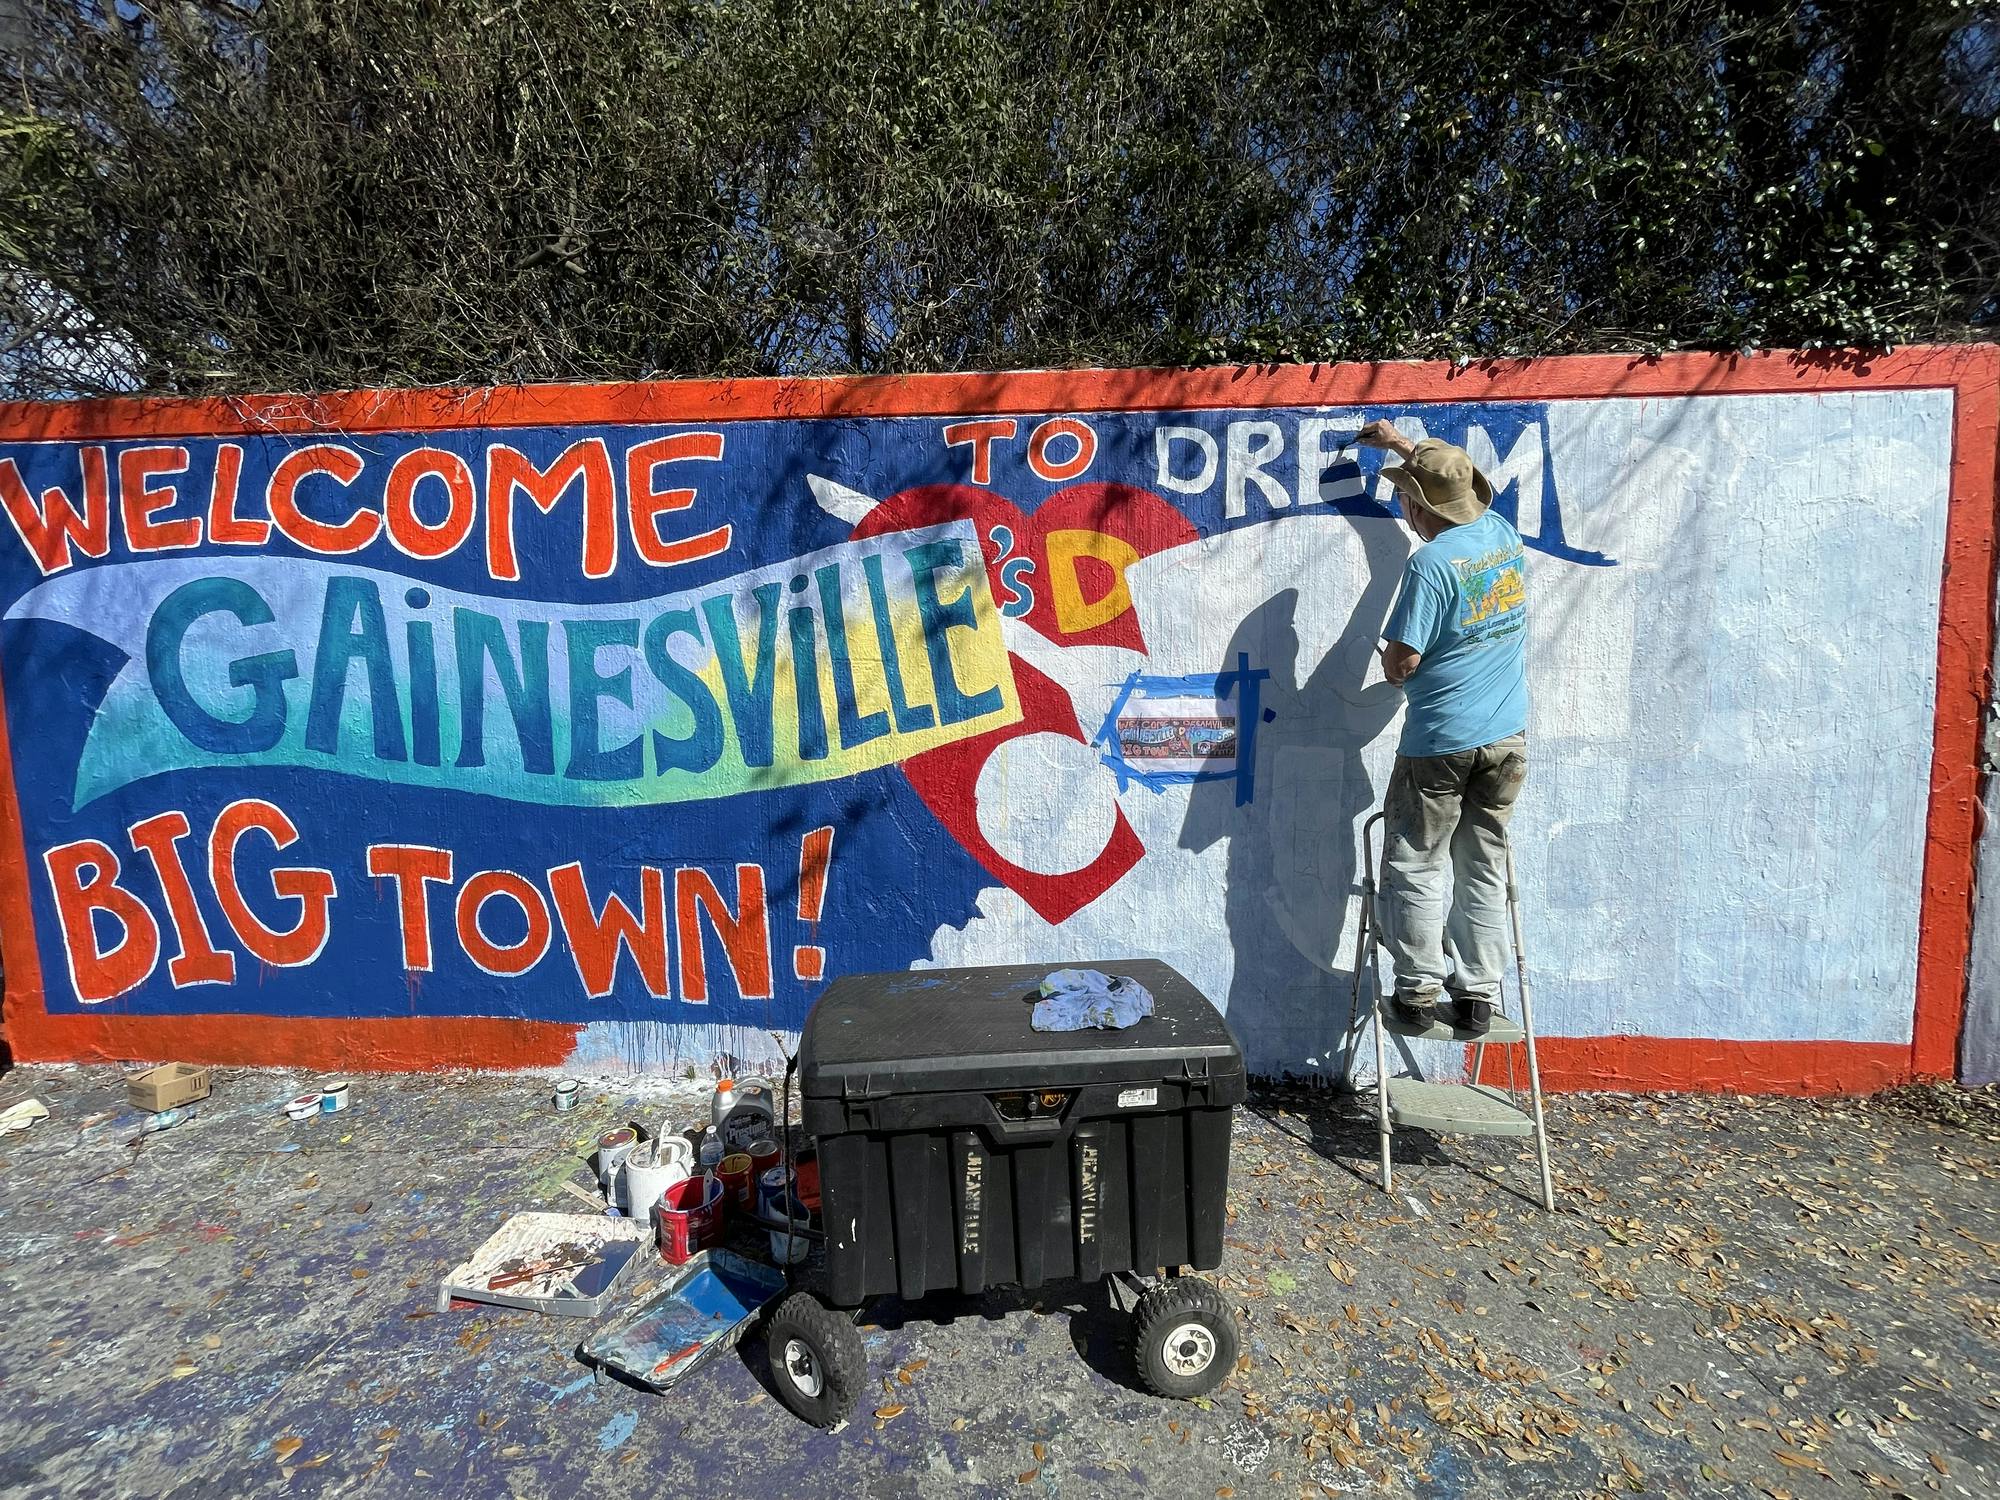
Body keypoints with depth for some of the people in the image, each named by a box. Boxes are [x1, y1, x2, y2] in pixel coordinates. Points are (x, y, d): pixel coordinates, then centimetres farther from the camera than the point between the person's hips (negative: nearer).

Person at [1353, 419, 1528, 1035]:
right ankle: (1478, 994, 17)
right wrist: (1400, 443, 37)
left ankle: (1419, 991, 12)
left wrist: (1391, 663, 6)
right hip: (1508, 736, 7)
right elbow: (1458, 483, 27)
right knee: (1485, 865, 12)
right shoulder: (1504, 534, 6)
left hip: (1441, 741, -7)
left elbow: (1400, 663, -17)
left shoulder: (1431, 561, -16)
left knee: (1417, 866, 6)